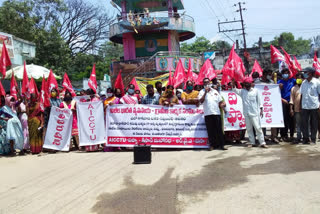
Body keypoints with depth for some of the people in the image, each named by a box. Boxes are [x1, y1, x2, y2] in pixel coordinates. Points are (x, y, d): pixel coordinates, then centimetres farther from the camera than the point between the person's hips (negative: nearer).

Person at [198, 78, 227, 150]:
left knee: (219, 130, 1)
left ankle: (221, 145, 6)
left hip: (217, 113, 2)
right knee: (210, 130, 0)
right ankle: (212, 145, 9)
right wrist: (205, 92, -13)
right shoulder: (202, 92, 5)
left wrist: (222, 104, -4)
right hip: (208, 114, -2)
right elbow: (201, 101, -11)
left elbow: (220, 101, 18)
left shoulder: (215, 91, 16)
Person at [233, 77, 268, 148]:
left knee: (258, 127, -4)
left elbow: (259, 100, 7)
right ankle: (251, 142, 17)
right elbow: (235, 90, -9)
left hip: (254, 113, -2)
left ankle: (262, 142, -2)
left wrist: (261, 109, 4)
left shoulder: (255, 90, 3)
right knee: (249, 128, 7)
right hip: (246, 113, 2)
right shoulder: (242, 91, 6)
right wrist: (234, 82, -23)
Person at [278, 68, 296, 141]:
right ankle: (283, 135, 3)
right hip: (283, 102, -1)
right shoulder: (280, 82, 5)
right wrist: (282, 99, -12)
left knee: (291, 119, 4)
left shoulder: (292, 80, 9)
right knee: (284, 119, -3)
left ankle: (292, 134, 14)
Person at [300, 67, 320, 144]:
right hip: (305, 107, 3)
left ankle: (313, 139, 16)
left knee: (314, 124, 6)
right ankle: (305, 138, 13)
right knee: (304, 123, 3)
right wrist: (300, 106, 7)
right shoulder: (304, 82, 8)